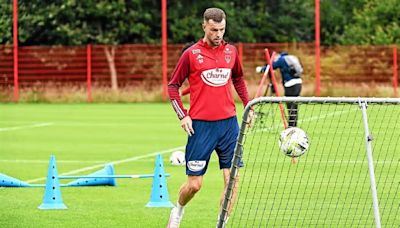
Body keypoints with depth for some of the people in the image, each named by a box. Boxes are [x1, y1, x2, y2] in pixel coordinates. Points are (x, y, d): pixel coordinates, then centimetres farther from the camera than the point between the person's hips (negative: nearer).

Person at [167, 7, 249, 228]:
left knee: (231, 178, -4)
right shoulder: (191, 54, -4)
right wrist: (183, 115, -8)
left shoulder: (230, 51, 7)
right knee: (194, 184, 1)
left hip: (228, 122, 3)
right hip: (201, 125, -3)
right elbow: (173, 86, 2)